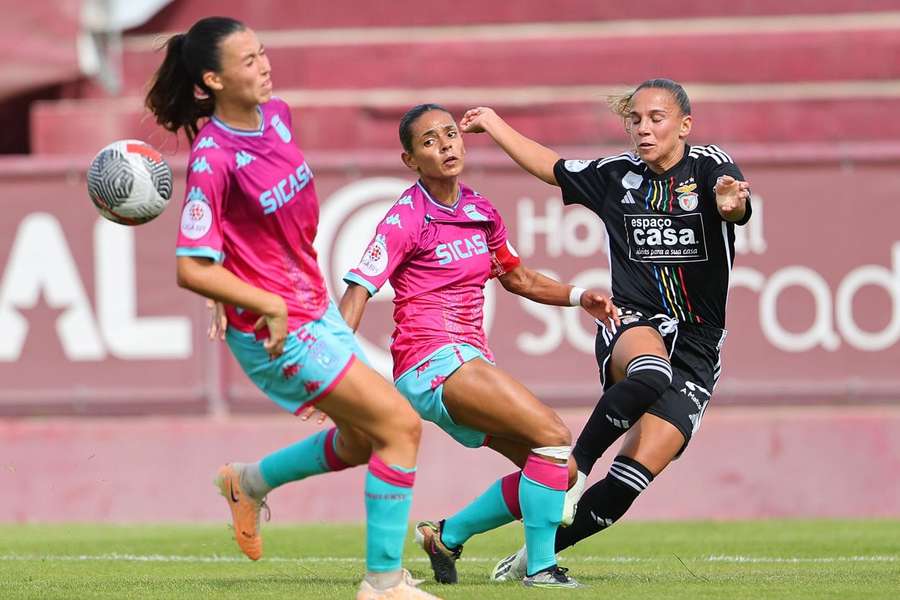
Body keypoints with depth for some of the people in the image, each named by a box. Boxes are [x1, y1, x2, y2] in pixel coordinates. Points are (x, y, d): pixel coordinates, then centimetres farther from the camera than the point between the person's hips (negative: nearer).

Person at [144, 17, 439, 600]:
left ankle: (248, 482, 42)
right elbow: (193, 269, -24)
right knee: (399, 425, -11)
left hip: (317, 307, 9)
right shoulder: (213, 159, -23)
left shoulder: (275, 114, 1)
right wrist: (269, 305, -22)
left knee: (361, 442, 20)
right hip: (277, 331, -9)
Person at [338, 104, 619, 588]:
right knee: (553, 437, -20)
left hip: (469, 364, 8)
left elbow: (516, 278, 29)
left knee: (560, 468, 4)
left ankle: (447, 535, 14)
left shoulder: (481, 212, 13)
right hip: (432, 361, -8)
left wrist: (578, 297, 15)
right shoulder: (406, 218, -8)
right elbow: (357, 292, -15)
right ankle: (540, 567, -16)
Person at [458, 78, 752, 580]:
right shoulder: (616, 176, 8)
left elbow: (736, 206, -24)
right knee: (651, 373, -39)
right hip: (633, 325, 1)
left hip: (697, 347, -1)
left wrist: (732, 203, -48)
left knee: (637, 472, -13)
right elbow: (550, 167, 26)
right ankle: (575, 465, -23)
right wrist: (494, 124, 30)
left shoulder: (709, 166, -2)